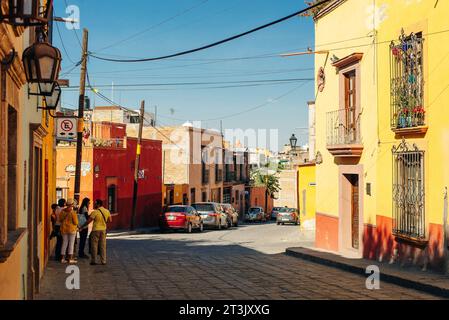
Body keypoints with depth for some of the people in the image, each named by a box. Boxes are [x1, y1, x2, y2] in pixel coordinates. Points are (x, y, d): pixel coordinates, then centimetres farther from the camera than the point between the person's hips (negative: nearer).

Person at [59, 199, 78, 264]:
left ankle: (62, 258, 12)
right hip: (72, 229, -5)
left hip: (64, 229, 5)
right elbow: (76, 222, -14)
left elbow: (60, 220, 8)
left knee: (64, 243, 12)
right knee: (71, 243, 2)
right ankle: (70, 259, 1)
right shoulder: (73, 212, -16)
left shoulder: (62, 211, -2)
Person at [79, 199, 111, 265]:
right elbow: (110, 220, 10)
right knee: (103, 246, 10)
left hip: (96, 230, -5)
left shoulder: (95, 212, -15)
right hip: (103, 230, 5)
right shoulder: (107, 211, 2)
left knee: (94, 245, 5)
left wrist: (82, 227, -2)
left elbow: (88, 221, -13)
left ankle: (93, 261, 7)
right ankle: (103, 261, 11)